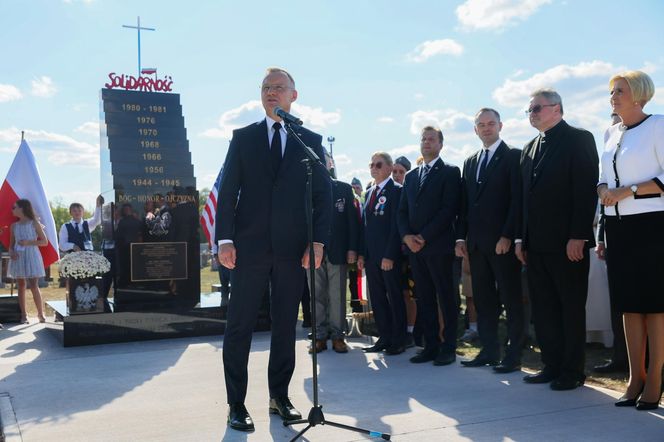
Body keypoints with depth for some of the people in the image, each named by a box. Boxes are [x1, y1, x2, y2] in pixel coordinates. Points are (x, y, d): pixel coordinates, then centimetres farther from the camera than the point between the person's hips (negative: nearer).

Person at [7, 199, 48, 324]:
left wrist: (29, 242, -13)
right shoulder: (14, 226, 10)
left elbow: (45, 241, -1)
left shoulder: (34, 223, -1)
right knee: (21, 286, 3)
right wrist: (11, 252, -7)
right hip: (18, 258, 4)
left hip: (31, 256, -4)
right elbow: (11, 244, 14)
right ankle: (23, 315, 7)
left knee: (34, 286, -8)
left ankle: (40, 313, 0)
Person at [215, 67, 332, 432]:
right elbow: (227, 191, 3)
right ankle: (236, 404, 11)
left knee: (286, 326, 9)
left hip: (293, 248, 1)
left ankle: (280, 396, 23)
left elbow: (323, 194, 5)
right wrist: (225, 239, -7)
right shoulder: (242, 137, 9)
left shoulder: (311, 141, 9)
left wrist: (318, 240, -6)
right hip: (249, 247, 0)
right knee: (240, 327, 2)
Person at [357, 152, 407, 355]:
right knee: (377, 298, 9)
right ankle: (384, 338, 17)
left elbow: (396, 225, -13)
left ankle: (398, 341, 10)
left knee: (395, 297, 2)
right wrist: (362, 253, 9)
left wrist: (390, 255, -18)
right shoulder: (370, 192, 16)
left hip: (389, 256, -7)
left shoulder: (396, 190, -6)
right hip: (371, 255, 7)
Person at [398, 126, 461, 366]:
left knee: (446, 298, 0)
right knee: (424, 299, 7)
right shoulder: (410, 176, 18)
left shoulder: (450, 172, 0)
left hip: (439, 245, -6)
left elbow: (449, 209, -10)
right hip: (414, 247, 6)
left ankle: (449, 347, 6)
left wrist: (424, 237, -14)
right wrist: (406, 236, -4)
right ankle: (431, 345, 13)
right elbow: (402, 211, 15)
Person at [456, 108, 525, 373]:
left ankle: (513, 356, 7)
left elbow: (517, 199, -10)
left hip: (503, 241, -6)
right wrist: (461, 237, 7)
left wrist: (507, 236, -16)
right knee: (483, 301, 9)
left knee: (511, 300, 1)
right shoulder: (470, 162, 17)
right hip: (476, 242, 6)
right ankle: (489, 351, 16)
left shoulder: (513, 156, -1)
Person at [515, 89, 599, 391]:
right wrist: (521, 238, 12)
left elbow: (586, 190, -12)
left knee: (572, 309, 3)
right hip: (536, 244, 7)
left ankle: (572, 371, 12)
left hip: (567, 242, -7)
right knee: (543, 309, 10)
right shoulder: (530, 148, 17)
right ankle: (552, 366, 19)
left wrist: (578, 237, -18)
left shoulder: (579, 139, -4)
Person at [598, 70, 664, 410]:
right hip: (617, 226, 6)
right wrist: (603, 189, -1)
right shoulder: (611, 133, 15)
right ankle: (636, 377, 14)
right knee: (628, 303, 7)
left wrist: (630, 191, -17)